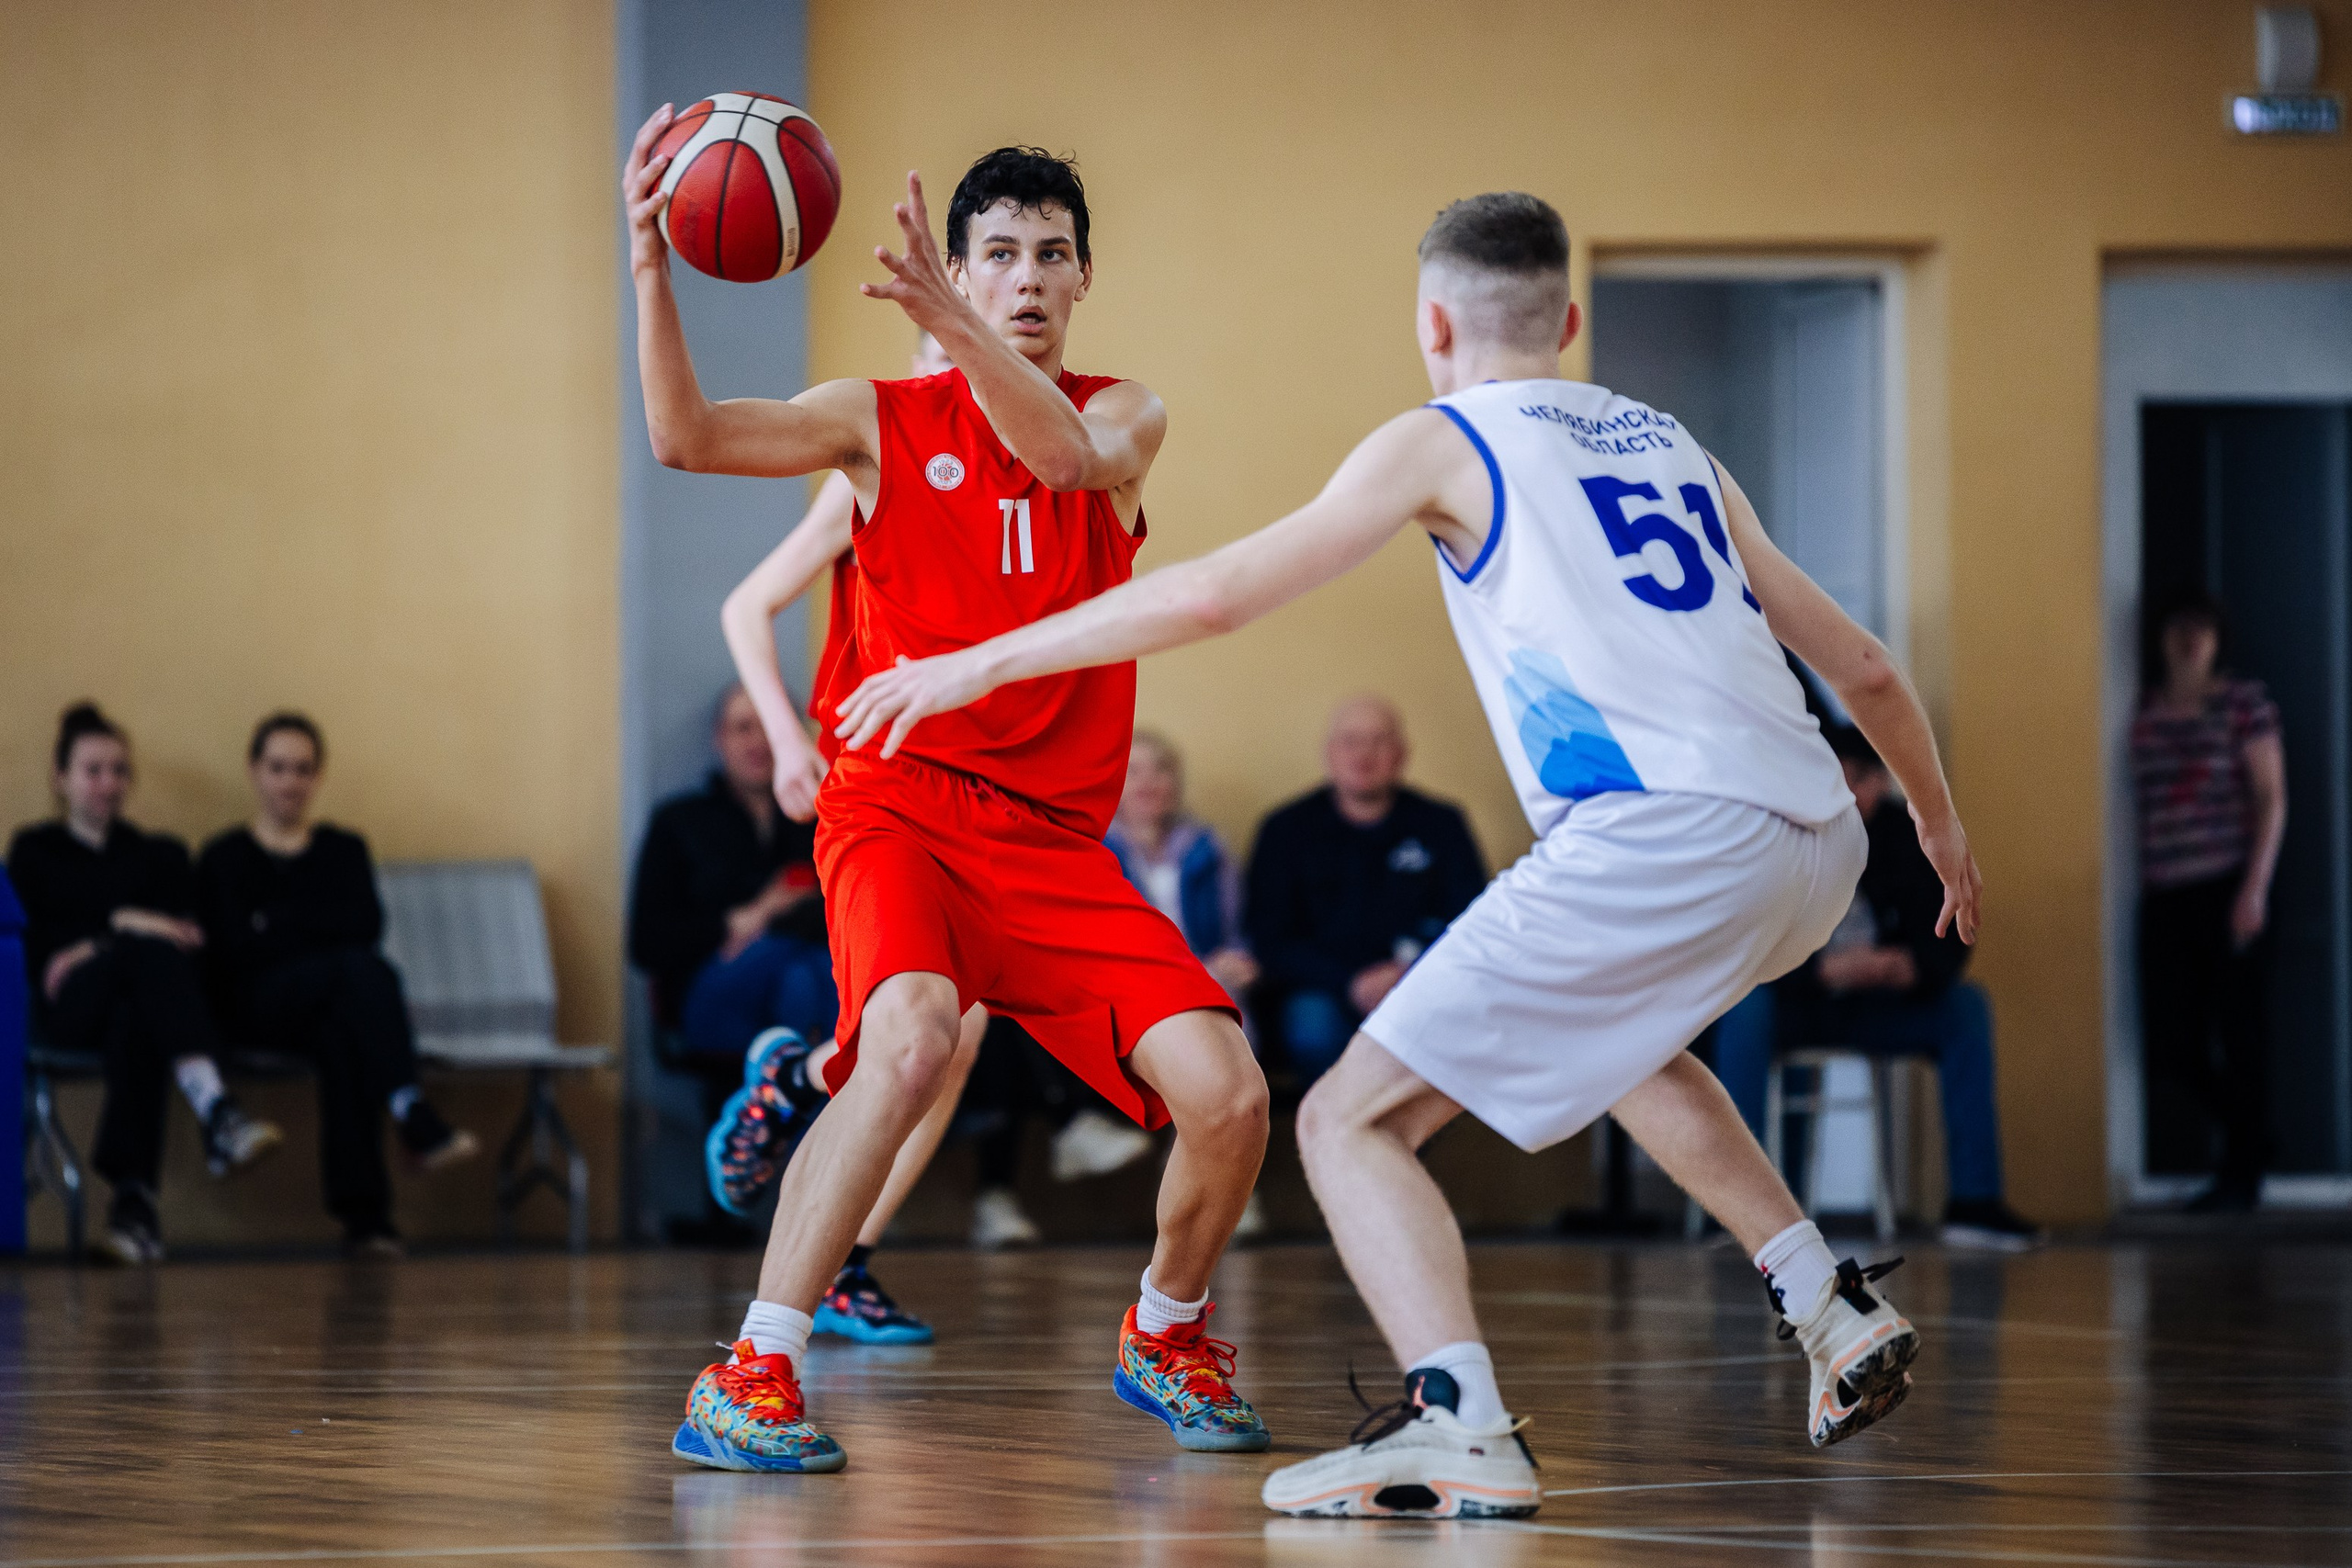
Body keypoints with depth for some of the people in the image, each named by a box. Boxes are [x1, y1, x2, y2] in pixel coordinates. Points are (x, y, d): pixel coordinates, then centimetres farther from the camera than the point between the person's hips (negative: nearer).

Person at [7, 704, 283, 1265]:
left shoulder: (159, 854, 29)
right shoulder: (34, 850, 24)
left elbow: (190, 937, 9)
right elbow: (44, 933, 5)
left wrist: (96, 947, -8)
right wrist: (125, 924, -11)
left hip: (138, 996, 2)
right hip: (71, 1005, -2)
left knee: (134, 1023, -41)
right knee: (151, 953, -39)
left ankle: (134, 1198, -58)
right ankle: (216, 1110, -64)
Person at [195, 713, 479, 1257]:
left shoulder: (344, 850, 24)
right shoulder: (224, 859, 16)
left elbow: (368, 926, 4)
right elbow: (228, 952, -2)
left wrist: (279, 926, -4)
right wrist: (315, 929, -4)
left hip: (332, 1003, 2)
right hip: (258, 1005, -2)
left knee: (340, 1036, -40)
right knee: (360, 968, -35)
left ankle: (362, 1215, -49)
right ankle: (416, 1120, -50)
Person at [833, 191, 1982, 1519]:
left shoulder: (1441, 443, 10)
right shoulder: (1669, 447, 26)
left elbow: (1215, 595, 3)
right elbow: (1863, 668, 29)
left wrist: (973, 667, 10)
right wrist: (1942, 821, 46)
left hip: (1661, 838, -7)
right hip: (1818, 848, 7)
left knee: (1354, 1119, 0)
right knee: (1616, 1031, 38)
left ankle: (1461, 1427, -20)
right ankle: (1836, 1308, 31)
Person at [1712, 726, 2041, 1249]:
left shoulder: (1905, 837, -4)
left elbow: (1948, 939, -6)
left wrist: (1915, 966, -30)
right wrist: (1824, 969, -38)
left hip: (1869, 1004, 3)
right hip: (1792, 1001, -3)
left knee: (1966, 1005, -18)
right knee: (1746, 1004, -36)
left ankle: (1974, 1200, -20)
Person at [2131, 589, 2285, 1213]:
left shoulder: (2245, 703, 0)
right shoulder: (2146, 712, 11)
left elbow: (2271, 800, -3)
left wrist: (2255, 886, -11)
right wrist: (2140, 886, 9)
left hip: (2226, 888, -4)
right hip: (2164, 897, 4)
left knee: (2240, 1032, -3)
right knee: (2170, 1041, 0)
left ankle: (2242, 1175, 7)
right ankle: (2247, 1134, 23)